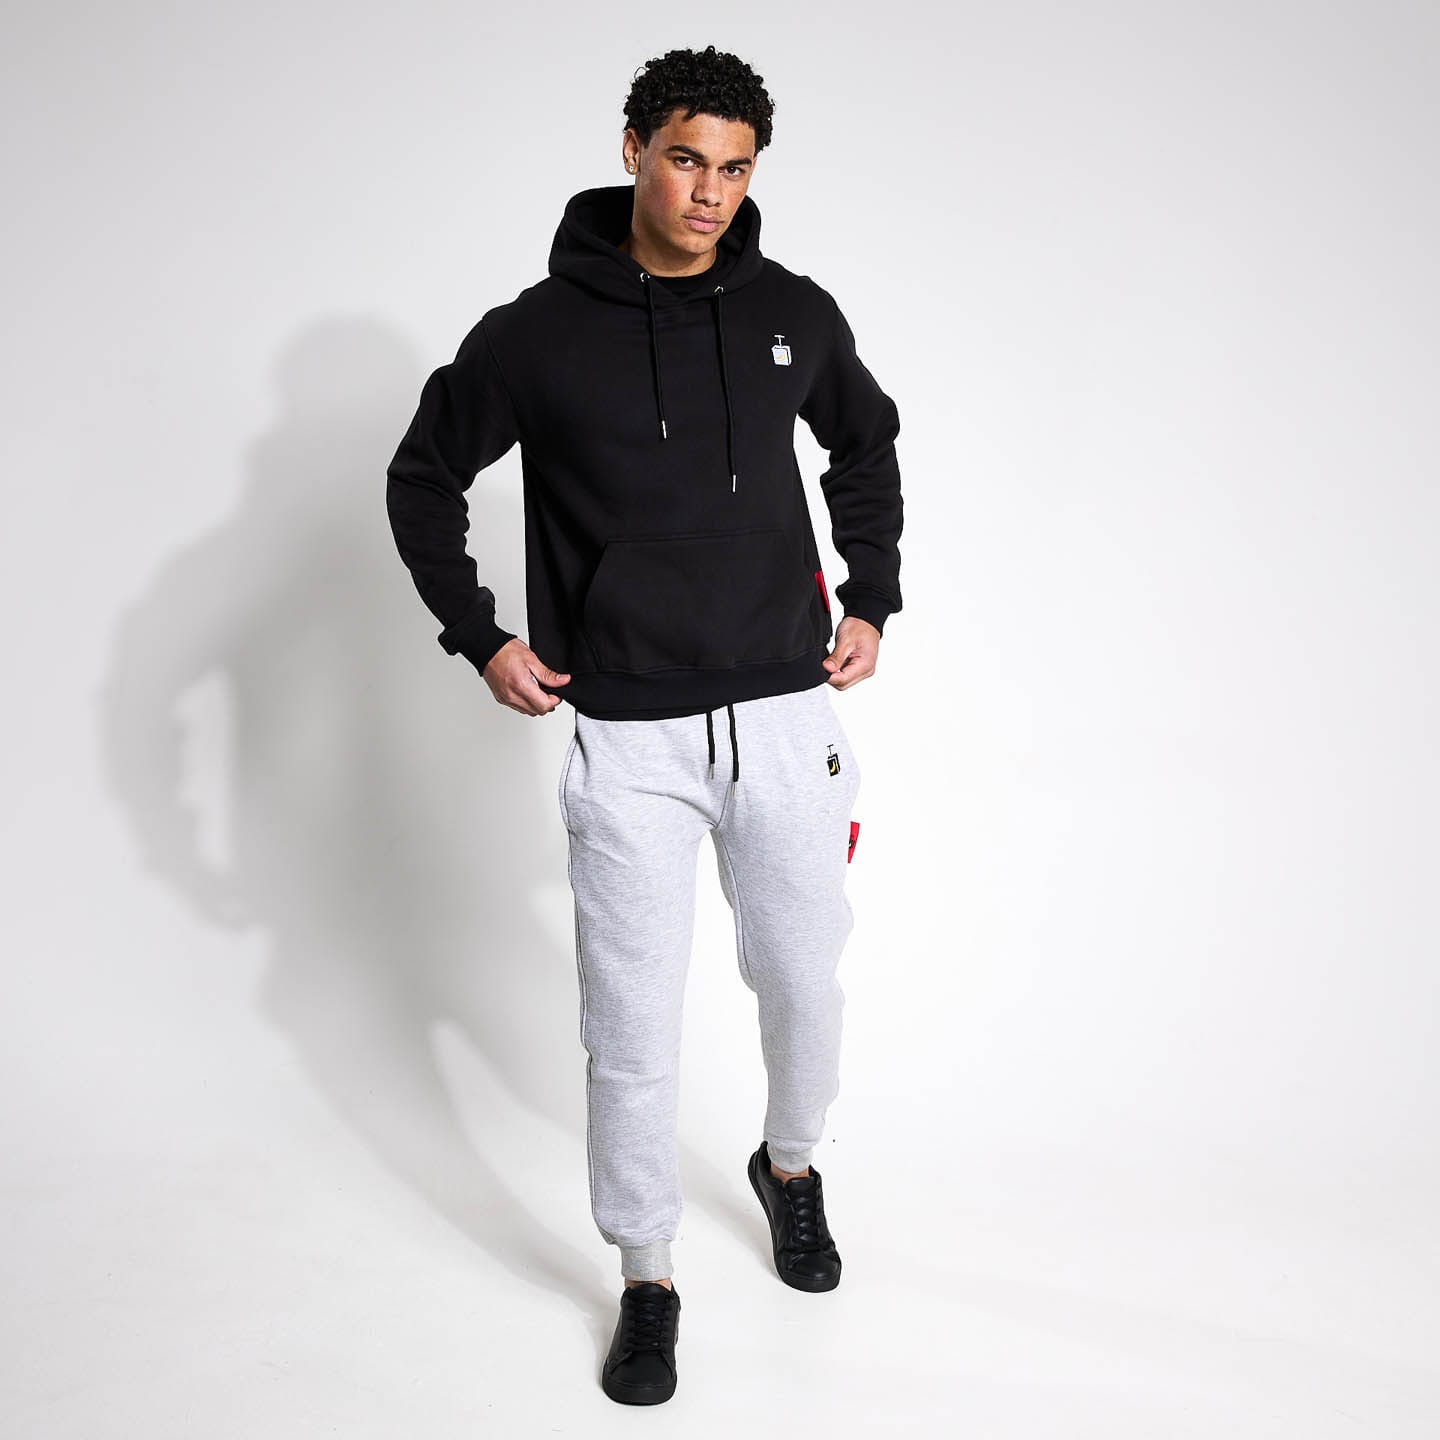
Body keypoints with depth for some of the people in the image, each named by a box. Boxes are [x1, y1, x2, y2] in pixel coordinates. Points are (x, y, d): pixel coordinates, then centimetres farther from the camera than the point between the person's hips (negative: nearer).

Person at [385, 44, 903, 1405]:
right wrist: (482, 639, 2)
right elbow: (422, 479, 9)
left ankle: (789, 1166, 45)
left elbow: (867, 445, 21)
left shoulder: (793, 313, 3)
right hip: (628, 743, -2)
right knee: (632, 1031, 4)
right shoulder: (537, 334, -4)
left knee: (804, 986, 14)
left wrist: (870, 602, 13)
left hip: (787, 719, 2)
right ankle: (647, 1281, 25)